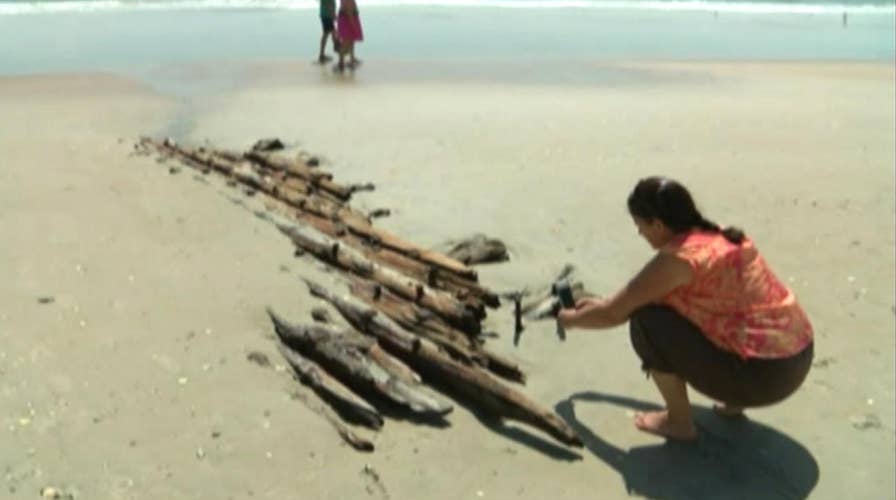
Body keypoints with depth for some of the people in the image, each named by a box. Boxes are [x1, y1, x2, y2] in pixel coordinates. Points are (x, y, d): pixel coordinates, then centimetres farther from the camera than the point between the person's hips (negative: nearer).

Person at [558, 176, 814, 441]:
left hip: (765, 375, -9)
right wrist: (602, 302, 30)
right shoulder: (718, 237, 9)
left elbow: (615, 315, -7)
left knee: (646, 321, -7)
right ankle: (735, 400, 20)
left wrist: (572, 319, 12)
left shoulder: (679, 257, -16)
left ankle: (678, 422, 7)